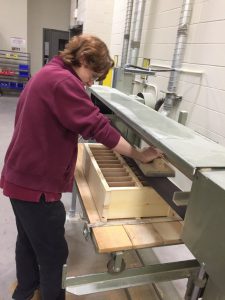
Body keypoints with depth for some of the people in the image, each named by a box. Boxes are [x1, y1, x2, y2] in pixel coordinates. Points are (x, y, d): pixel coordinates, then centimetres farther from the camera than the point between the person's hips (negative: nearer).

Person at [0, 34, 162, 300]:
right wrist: (139, 155, -14)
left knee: (28, 241, 28)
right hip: (36, 184, -11)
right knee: (53, 256, 8)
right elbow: (98, 127, -24)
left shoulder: (46, 74, 12)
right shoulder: (62, 80, -22)